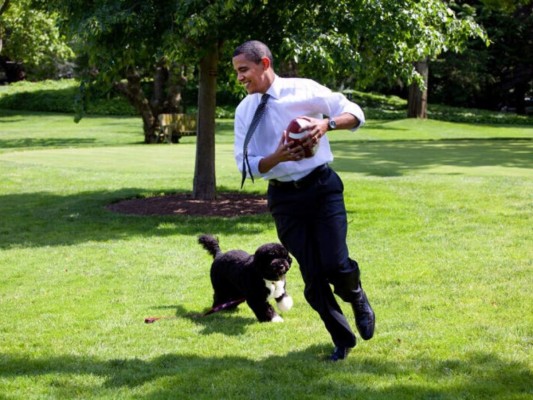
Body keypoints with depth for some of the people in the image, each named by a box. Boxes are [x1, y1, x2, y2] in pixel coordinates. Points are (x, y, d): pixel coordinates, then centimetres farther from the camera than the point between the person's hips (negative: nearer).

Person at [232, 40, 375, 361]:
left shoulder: (304, 90, -5)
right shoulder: (244, 111, 4)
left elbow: (355, 114, -2)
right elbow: (246, 165, 1)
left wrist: (327, 123, -23)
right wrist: (278, 157, -18)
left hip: (322, 187, -3)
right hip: (283, 197, 3)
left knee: (335, 265, -14)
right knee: (312, 275, 3)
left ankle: (358, 300, 22)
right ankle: (342, 339, 22)